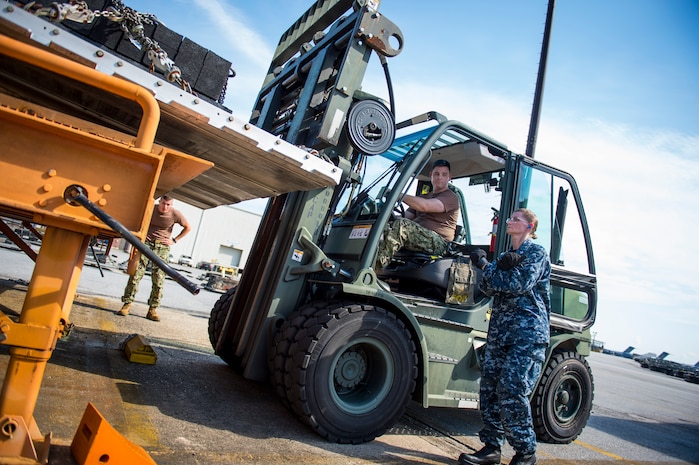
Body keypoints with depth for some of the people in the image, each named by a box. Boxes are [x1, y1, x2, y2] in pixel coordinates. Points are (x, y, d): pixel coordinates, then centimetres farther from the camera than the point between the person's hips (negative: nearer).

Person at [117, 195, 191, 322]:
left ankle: (152, 310, 0)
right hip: (146, 242, 0)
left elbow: (188, 227, 8)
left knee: (159, 279, -5)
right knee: (136, 273, -9)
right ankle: (127, 304, -3)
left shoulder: (175, 214, -6)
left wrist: (174, 240, 5)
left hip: (163, 246, 0)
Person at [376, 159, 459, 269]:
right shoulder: (422, 197, 30)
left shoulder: (451, 198, 3)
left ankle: (377, 264, -45)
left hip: (438, 242, -7)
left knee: (401, 224, -33)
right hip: (416, 237, 7)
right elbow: (407, 216, 18)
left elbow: (425, 206, -16)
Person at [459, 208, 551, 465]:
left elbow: (520, 285, -14)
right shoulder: (506, 254, 21)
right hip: (499, 329, 7)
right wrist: (501, 266, -12)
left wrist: (486, 267, -6)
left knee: (511, 390, -11)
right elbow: (489, 288, 7)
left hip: (527, 331, -7)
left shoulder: (537, 253, 1)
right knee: (489, 387, 2)